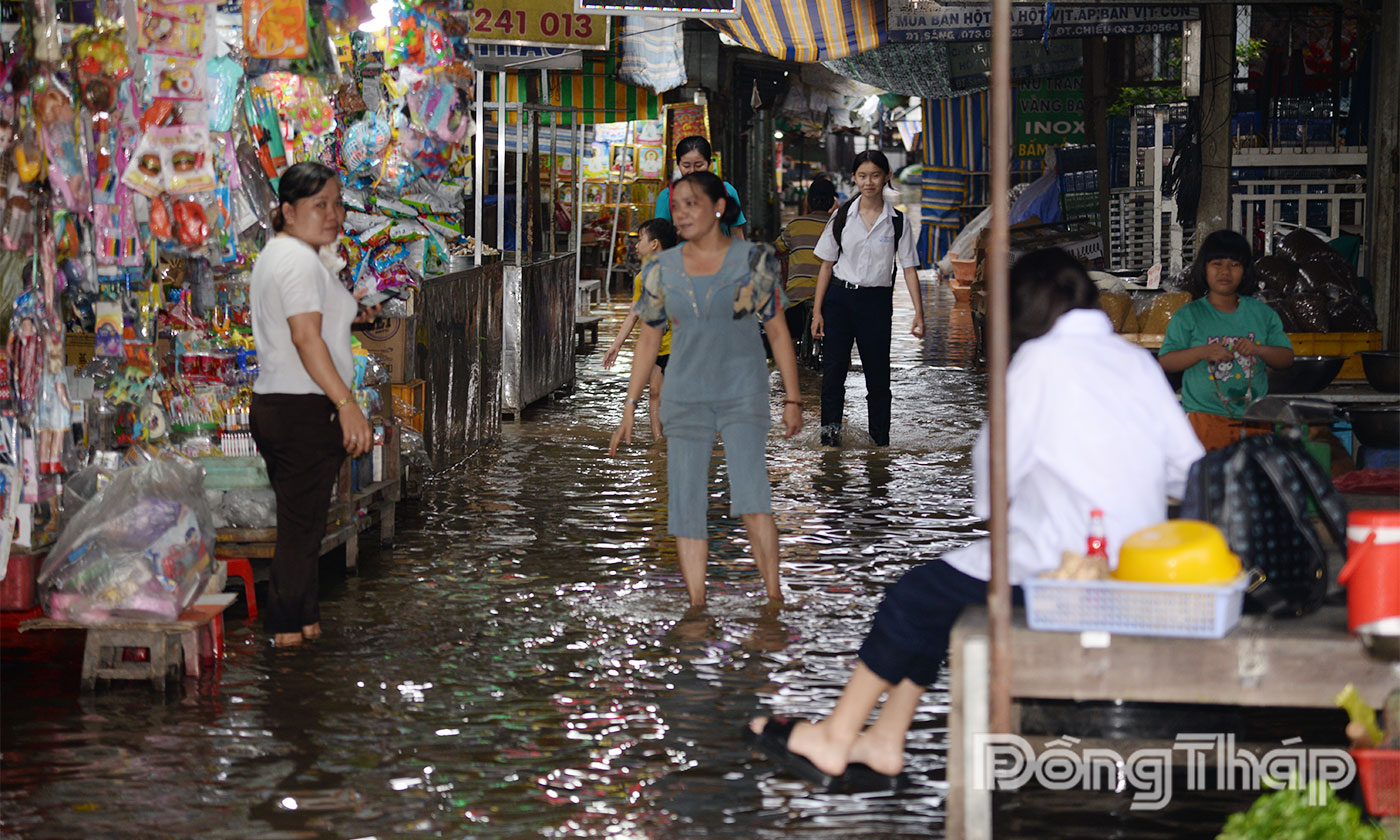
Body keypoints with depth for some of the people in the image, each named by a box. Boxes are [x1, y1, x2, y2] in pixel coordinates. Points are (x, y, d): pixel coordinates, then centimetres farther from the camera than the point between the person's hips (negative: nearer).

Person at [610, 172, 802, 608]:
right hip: (685, 397, 3)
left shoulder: (753, 260, -1)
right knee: (685, 502, -1)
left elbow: (778, 331, 3)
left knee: (750, 490, -18)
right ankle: (696, 607, 5)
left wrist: (792, 399, 2)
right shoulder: (661, 269, 6)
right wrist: (630, 408, 11)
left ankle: (774, 595, -14)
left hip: (743, 394, -3)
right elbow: (647, 341, 13)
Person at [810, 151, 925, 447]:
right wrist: (817, 311, 1)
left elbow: (909, 268, 1)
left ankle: (880, 437, 13)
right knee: (834, 368, -2)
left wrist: (919, 313, -8)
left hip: (876, 301, -1)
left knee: (877, 372, 4)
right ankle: (830, 431, 6)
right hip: (839, 297, 1)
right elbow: (827, 265, 6)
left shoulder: (897, 222, 1)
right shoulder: (842, 217, 3)